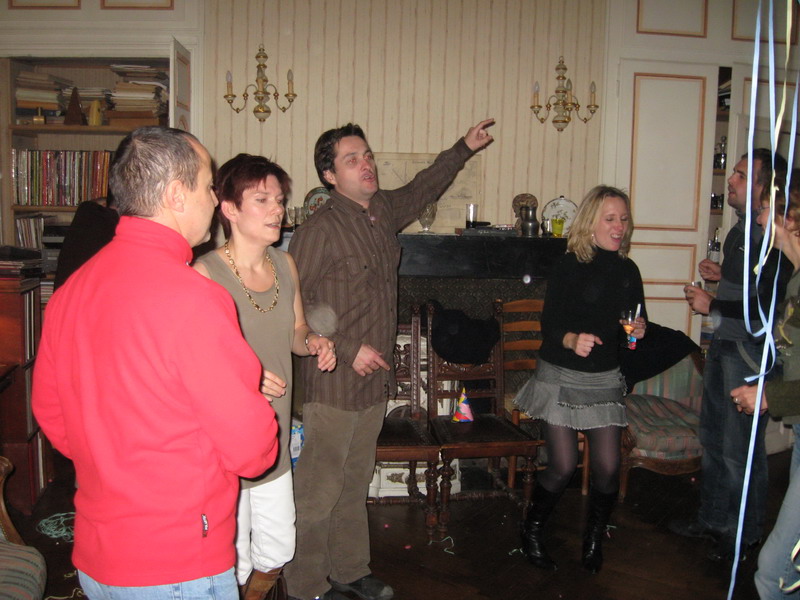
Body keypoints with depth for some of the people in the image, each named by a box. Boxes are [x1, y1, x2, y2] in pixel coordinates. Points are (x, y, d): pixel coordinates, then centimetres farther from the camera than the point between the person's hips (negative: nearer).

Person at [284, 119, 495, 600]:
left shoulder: (385, 211, 7)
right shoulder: (320, 229, -16)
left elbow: (424, 188, 29)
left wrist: (464, 148, 29)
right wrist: (348, 349, -18)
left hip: (375, 378, 8)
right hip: (332, 381, -7)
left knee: (356, 482, 19)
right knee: (319, 489, 3)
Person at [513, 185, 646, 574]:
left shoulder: (628, 271, 5)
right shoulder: (567, 267, -10)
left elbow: (635, 327, 14)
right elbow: (549, 325, -14)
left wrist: (638, 331, -9)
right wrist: (571, 339, -34)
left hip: (605, 380, 4)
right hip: (561, 377, -4)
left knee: (608, 467, 0)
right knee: (563, 467, -4)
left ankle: (595, 537, 27)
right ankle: (532, 531, 23)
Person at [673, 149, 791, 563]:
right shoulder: (742, 228, 12)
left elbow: (768, 304, -25)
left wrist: (713, 307, -17)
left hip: (749, 350, -10)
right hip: (724, 343, 10)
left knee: (740, 447, 2)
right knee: (713, 436, 18)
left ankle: (745, 533, 21)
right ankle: (713, 518, 34)